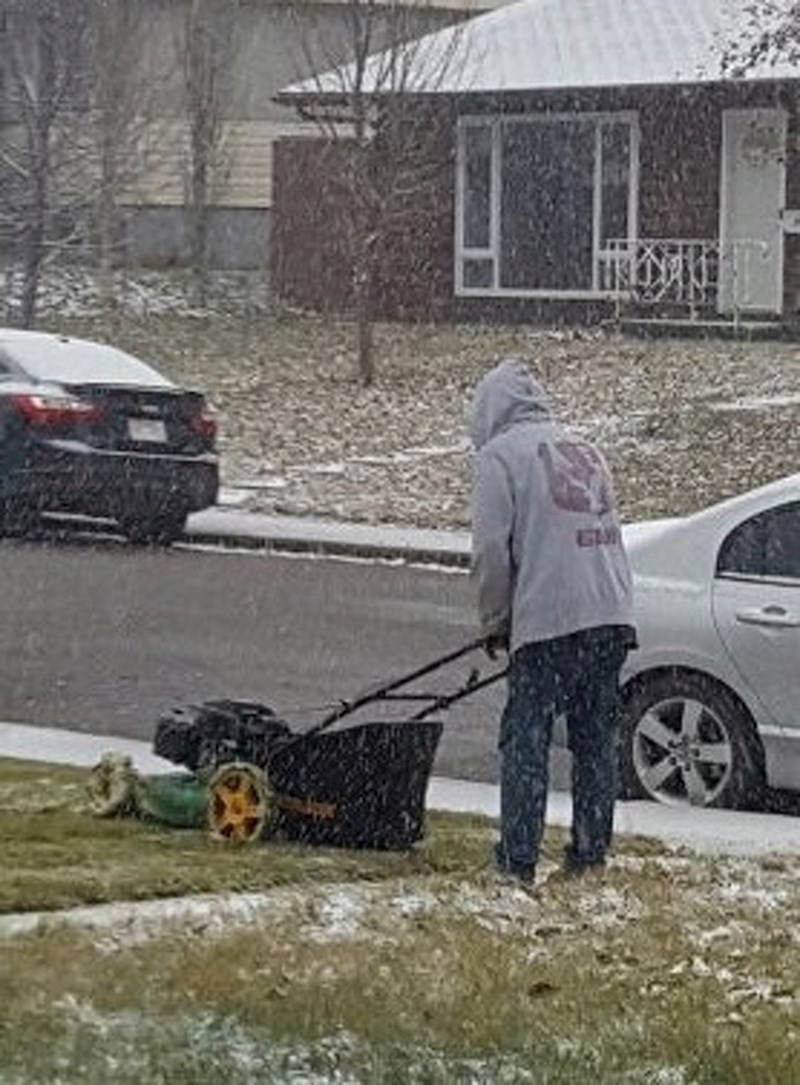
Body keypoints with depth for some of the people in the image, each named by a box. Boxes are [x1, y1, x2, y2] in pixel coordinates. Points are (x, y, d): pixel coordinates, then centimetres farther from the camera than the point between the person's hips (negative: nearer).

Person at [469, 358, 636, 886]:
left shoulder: (498, 456, 0)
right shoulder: (585, 449, 21)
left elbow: (492, 549, -6)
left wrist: (495, 622, 7)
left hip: (548, 622, -6)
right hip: (613, 615, 6)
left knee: (526, 738, 0)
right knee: (598, 739, 12)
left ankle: (519, 859, -2)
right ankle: (591, 851, 14)